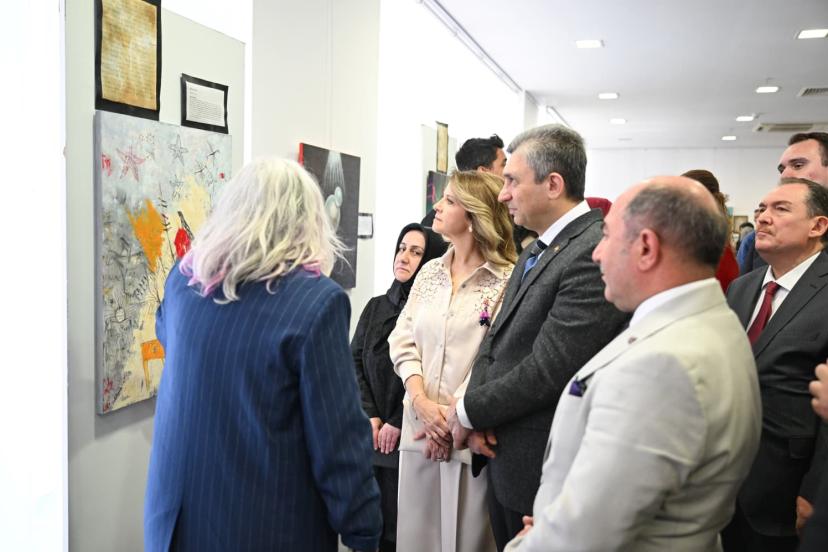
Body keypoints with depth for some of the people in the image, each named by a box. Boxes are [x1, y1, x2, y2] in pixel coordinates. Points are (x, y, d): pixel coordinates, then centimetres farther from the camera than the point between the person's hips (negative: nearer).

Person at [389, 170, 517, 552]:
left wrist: (454, 419, -13)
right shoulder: (430, 272, 10)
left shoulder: (507, 279, -9)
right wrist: (421, 402, -10)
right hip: (420, 427, 5)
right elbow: (402, 341, 5)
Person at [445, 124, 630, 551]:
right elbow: (496, 339, 8)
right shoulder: (535, 251, 8)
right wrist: (478, 417, -7)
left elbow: (548, 371, -26)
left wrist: (470, 411, -13)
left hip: (541, 468, -8)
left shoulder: (596, 252, -22)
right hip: (503, 457, 8)